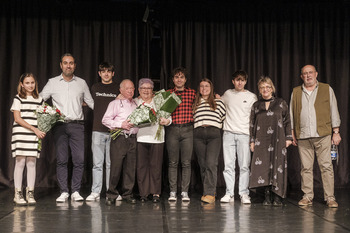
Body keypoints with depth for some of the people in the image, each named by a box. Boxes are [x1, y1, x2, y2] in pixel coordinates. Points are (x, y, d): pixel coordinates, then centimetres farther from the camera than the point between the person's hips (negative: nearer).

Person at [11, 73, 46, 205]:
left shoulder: (39, 100, 13)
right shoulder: (18, 98, 2)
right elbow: (17, 118, -6)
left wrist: (41, 131, -4)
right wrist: (34, 129, -12)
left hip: (34, 135, 3)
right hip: (20, 133, -3)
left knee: (32, 163, 2)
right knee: (20, 162, -2)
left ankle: (30, 194, 8)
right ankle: (18, 194, 4)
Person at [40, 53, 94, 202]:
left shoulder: (81, 83, 13)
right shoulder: (53, 82, 11)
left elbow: (91, 102, 19)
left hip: (77, 125, 0)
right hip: (59, 125, 0)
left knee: (79, 159, -6)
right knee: (61, 160, -2)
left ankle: (75, 191, 2)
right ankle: (64, 192, 4)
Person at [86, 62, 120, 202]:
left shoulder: (118, 88, 8)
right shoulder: (95, 88, 12)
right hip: (98, 130, 1)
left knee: (111, 163, 3)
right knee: (97, 163, 0)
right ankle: (95, 192, 4)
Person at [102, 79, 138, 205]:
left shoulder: (135, 104, 20)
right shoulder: (115, 103, 5)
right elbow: (105, 120, -2)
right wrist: (121, 124, -11)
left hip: (132, 138, 5)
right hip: (119, 138, -4)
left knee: (130, 167, 4)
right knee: (116, 167, -6)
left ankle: (128, 194, 13)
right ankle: (111, 195, 4)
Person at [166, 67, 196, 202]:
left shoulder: (192, 93, 10)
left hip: (187, 129, 0)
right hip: (172, 129, 0)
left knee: (186, 163, 1)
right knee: (173, 162, 2)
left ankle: (185, 192, 7)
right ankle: (172, 192, 8)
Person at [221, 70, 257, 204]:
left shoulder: (252, 97, 6)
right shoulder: (227, 94, 12)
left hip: (244, 134, -1)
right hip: (228, 133, 2)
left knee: (244, 166, -4)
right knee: (228, 165, -1)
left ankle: (244, 194, 2)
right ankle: (229, 193, 4)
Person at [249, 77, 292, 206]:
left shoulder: (281, 103, 8)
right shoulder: (256, 106, 12)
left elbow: (287, 121, 7)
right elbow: (252, 124, 13)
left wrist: (288, 138, 0)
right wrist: (252, 141, 7)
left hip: (278, 141, -1)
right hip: (261, 142, 2)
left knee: (277, 166, -5)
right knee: (263, 167, -4)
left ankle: (277, 196, -1)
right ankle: (267, 196, 1)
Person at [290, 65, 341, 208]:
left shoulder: (327, 89, 10)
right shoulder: (296, 92, 14)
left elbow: (334, 111, 8)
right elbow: (292, 114, 17)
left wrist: (336, 132, 2)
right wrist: (292, 134, 10)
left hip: (323, 135, -2)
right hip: (303, 137, 2)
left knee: (326, 166, -4)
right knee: (306, 168, 3)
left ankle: (330, 198, 2)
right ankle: (307, 197, 11)